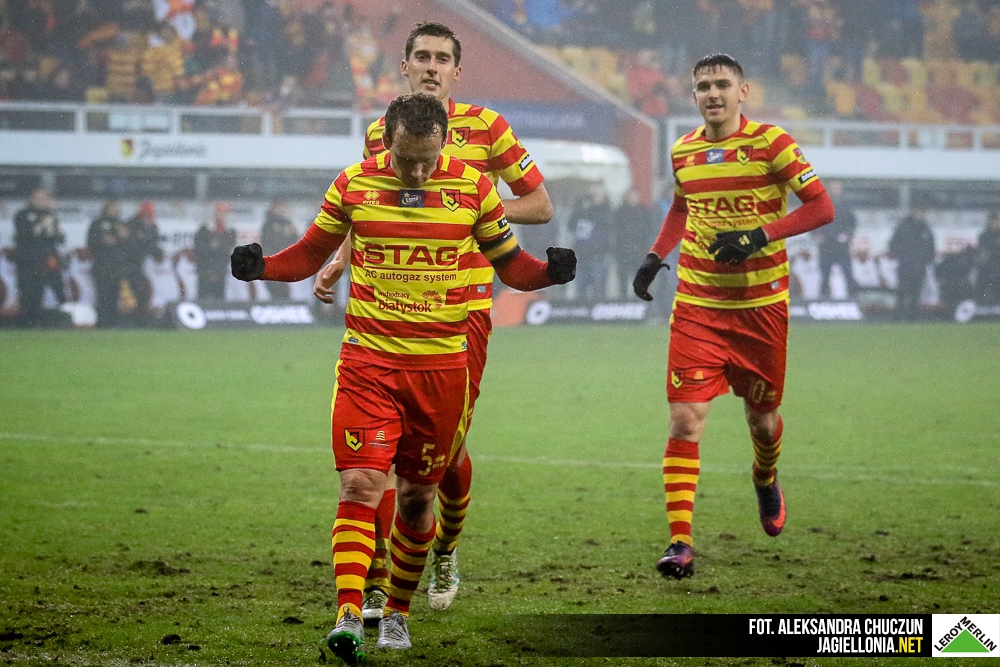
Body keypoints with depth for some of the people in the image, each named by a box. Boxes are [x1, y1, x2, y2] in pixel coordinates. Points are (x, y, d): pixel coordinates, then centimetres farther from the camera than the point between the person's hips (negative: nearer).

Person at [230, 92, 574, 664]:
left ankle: (398, 612, 27)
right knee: (361, 483, -15)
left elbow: (512, 265, 7)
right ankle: (350, 617, -19)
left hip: (442, 364, 1)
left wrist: (550, 271, -13)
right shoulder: (353, 184, -1)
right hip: (368, 359, -1)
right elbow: (310, 255, 10)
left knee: (418, 494, 9)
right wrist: (261, 266, -8)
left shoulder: (473, 187, -1)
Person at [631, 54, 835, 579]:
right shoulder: (683, 152, 6)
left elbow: (821, 207, -10)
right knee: (685, 418, -12)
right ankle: (680, 541, -13)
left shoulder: (772, 144, -7)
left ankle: (765, 478, 49)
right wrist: (655, 256, 12)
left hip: (761, 304, -2)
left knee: (761, 415, 12)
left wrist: (761, 235, -21)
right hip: (696, 305, 2)